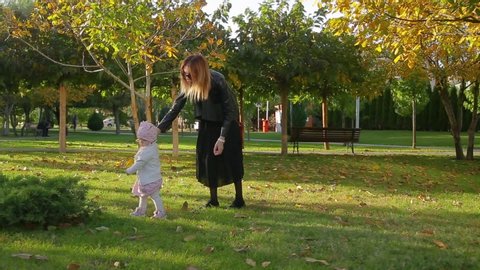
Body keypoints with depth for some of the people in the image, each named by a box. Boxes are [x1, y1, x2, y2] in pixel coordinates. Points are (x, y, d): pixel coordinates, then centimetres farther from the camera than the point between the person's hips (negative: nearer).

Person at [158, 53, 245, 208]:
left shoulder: (218, 82, -30)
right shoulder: (188, 86, -17)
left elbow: (231, 111, -25)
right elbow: (175, 109, -12)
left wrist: (222, 138, -28)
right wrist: (158, 129, -21)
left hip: (228, 124, -4)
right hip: (208, 125, 4)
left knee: (232, 160, -3)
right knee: (208, 160, -1)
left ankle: (239, 198, 8)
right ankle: (213, 199, 9)